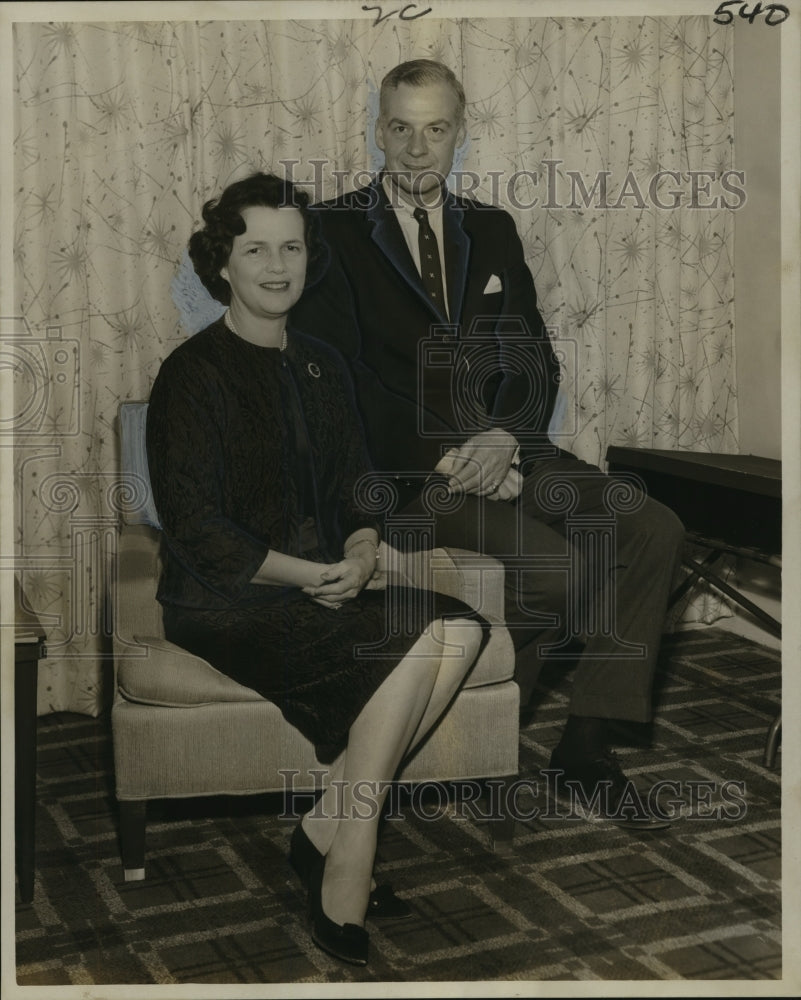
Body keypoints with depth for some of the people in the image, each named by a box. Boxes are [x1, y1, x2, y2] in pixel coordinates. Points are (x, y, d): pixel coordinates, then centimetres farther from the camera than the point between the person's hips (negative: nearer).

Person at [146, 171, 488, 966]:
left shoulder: (320, 366, 14)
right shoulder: (194, 373, -8)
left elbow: (354, 491, 16)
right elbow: (197, 529, -13)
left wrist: (362, 553, -7)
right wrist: (314, 574, -16)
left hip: (324, 586, 7)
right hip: (224, 602, -7)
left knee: (462, 626, -18)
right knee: (415, 644, -25)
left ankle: (326, 834, -10)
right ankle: (343, 886, -16)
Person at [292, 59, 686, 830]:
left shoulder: (492, 230, 15)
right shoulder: (333, 230, -1)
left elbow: (535, 361, 10)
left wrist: (505, 436, -12)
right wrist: (446, 456, -17)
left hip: (499, 450, 6)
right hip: (403, 469, -6)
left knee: (655, 532, -13)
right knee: (562, 569, -26)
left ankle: (587, 744, -6)